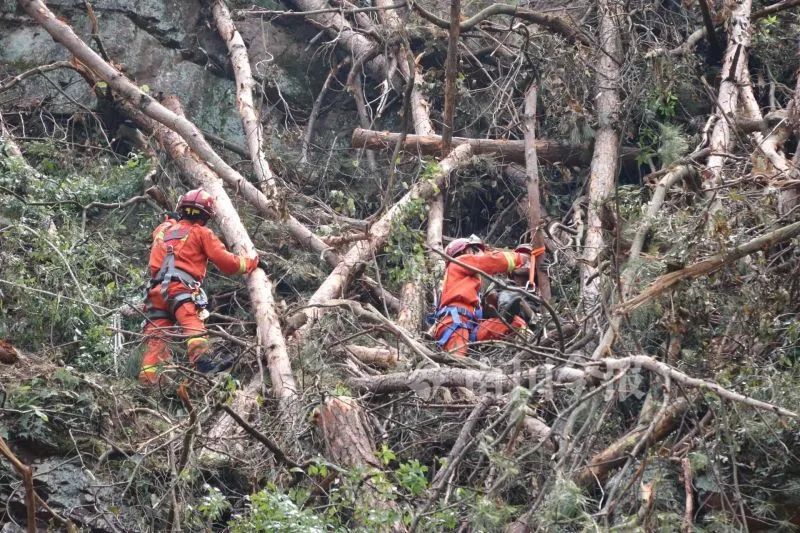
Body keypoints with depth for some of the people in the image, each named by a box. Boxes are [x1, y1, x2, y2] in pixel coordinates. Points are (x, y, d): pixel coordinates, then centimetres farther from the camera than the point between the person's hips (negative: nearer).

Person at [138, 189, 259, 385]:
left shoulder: (163, 229, 24)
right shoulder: (201, 233, 12)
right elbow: (226, 262, 9)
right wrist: (253, 262, 25)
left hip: (157, 290, 6)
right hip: (181, 288, -6)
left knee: (156, 337, 2)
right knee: (193, 326, -27)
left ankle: (148, 380, -9)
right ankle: (202, 361, -50)